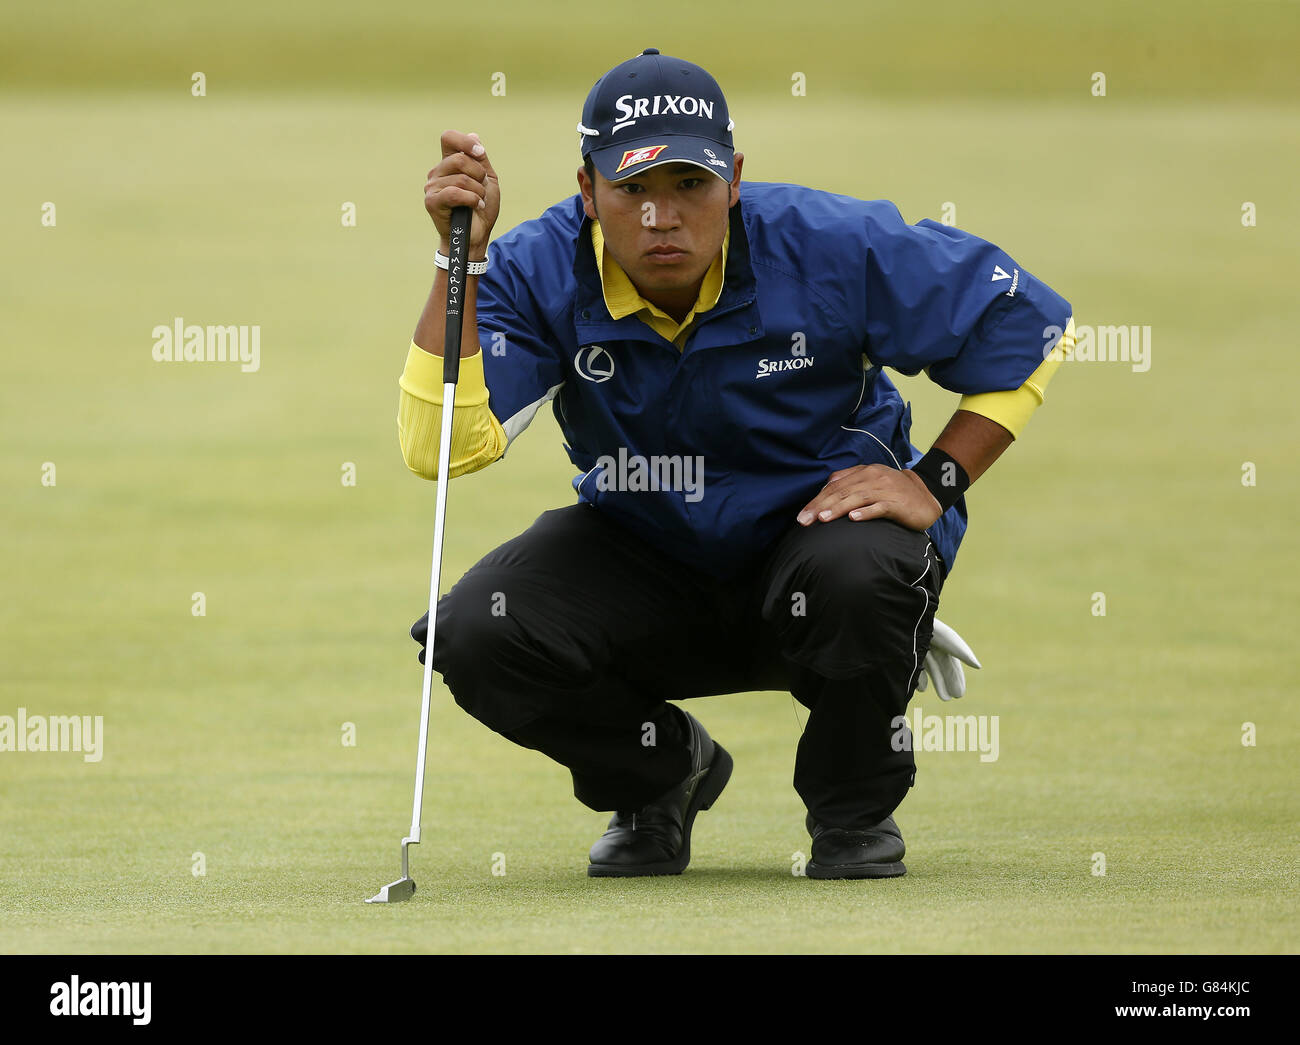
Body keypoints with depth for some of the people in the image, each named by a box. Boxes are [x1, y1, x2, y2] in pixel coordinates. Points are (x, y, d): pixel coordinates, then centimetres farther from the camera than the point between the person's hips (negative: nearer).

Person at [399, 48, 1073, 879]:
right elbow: (440, 450, -31)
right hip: (643, 565, 2)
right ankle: (664, 770, 9)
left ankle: (855, 809, -5)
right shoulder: (541, 275, -18)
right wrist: (462, 258, -36)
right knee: (478, 635, -24)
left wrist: (935, 483, -17)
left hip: (820, 522, -2)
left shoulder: (835, 249, -21)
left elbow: (1028, 324, -11)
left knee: (857, 573, -38)